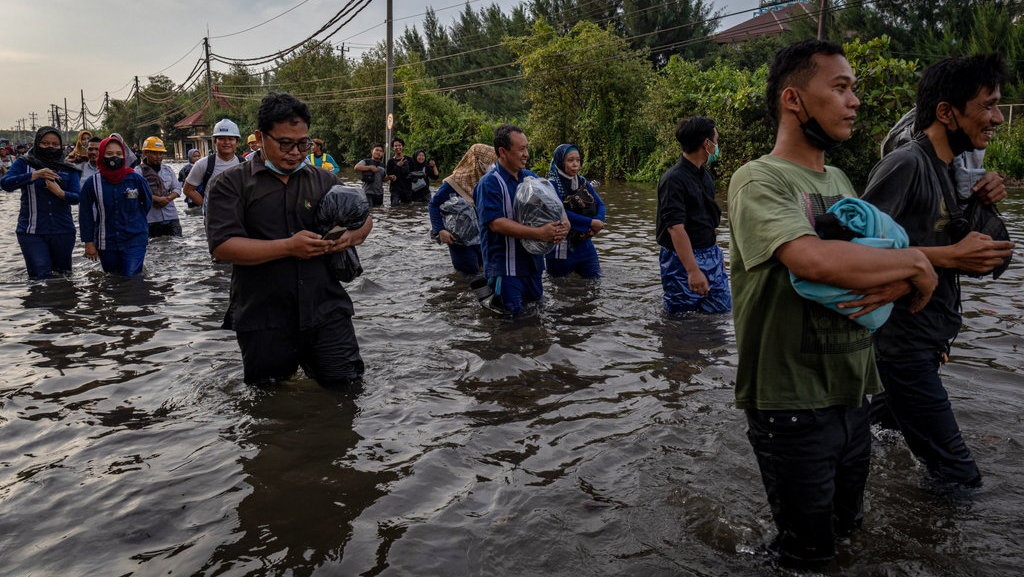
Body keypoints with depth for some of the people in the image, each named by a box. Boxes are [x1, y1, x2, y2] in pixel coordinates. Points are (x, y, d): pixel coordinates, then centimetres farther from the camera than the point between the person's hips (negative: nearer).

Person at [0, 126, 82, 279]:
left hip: (63, 232, 2)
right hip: (32, 232, -2)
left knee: (63, 275, 10)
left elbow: (76, 197, 1)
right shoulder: (23, 163, 5)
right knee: (42, 277, -12)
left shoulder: (68, 169, 11)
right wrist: (35, 175, -21)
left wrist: (60, 192, -20)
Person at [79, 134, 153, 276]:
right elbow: (85, 214, 3)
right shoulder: (93, 183, -2)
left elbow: (147, 203, 12)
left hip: (135, 241, -2)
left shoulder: (136, 179, -5)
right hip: (106, 243, 2)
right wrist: (89, 242, 2)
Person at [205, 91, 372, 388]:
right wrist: (288, 246, -20)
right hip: (264, 321, -2)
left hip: (326, 311, 2)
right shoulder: (232, 183, -2)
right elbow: (222, 246, -12)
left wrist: (352, 236, -7)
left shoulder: (323, 180, 10)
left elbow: (365, 219, 18)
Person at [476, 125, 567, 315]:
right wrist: (539, 233, -29)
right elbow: (496, 223, -24)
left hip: (533, 261, 7)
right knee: (513, 314, -3)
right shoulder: (490, 183, -13)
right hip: (505, 265, -7)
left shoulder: (532, 178, 8)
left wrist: (562, 227, -12)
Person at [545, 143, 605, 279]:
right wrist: (590, 223, -19)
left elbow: (600, 204, 7)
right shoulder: (552, 184, -11)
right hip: (561, 248, -6)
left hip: (584, 245, 6)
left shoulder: (582, 181, 10)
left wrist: (599, 221, -16)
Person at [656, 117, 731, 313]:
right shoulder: (674, 179, -19)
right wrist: (693, 271, -30)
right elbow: (676, 228, -26)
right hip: (682, 258, -8)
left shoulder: (705, 174, 10)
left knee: (723, 311, 10)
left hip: (711, 255, 8)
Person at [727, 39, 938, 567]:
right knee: (808, 554, 9)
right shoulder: (759, 180, -16)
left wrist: (897, 282, -14)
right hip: (792, 405, -8)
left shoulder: (840, 181, 11)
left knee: (847, 533, 25)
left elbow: (887, 257, 11)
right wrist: (915, 261, -17)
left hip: (853, 397, 8)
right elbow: (817, 260, -34)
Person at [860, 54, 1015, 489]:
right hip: (905, 344, -9)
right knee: (957, 475, -4)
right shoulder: (906, 164, -18)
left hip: (931, 337, 9)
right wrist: (950, 256, -25)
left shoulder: (950, 167, 11)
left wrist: (982, 202, 2)